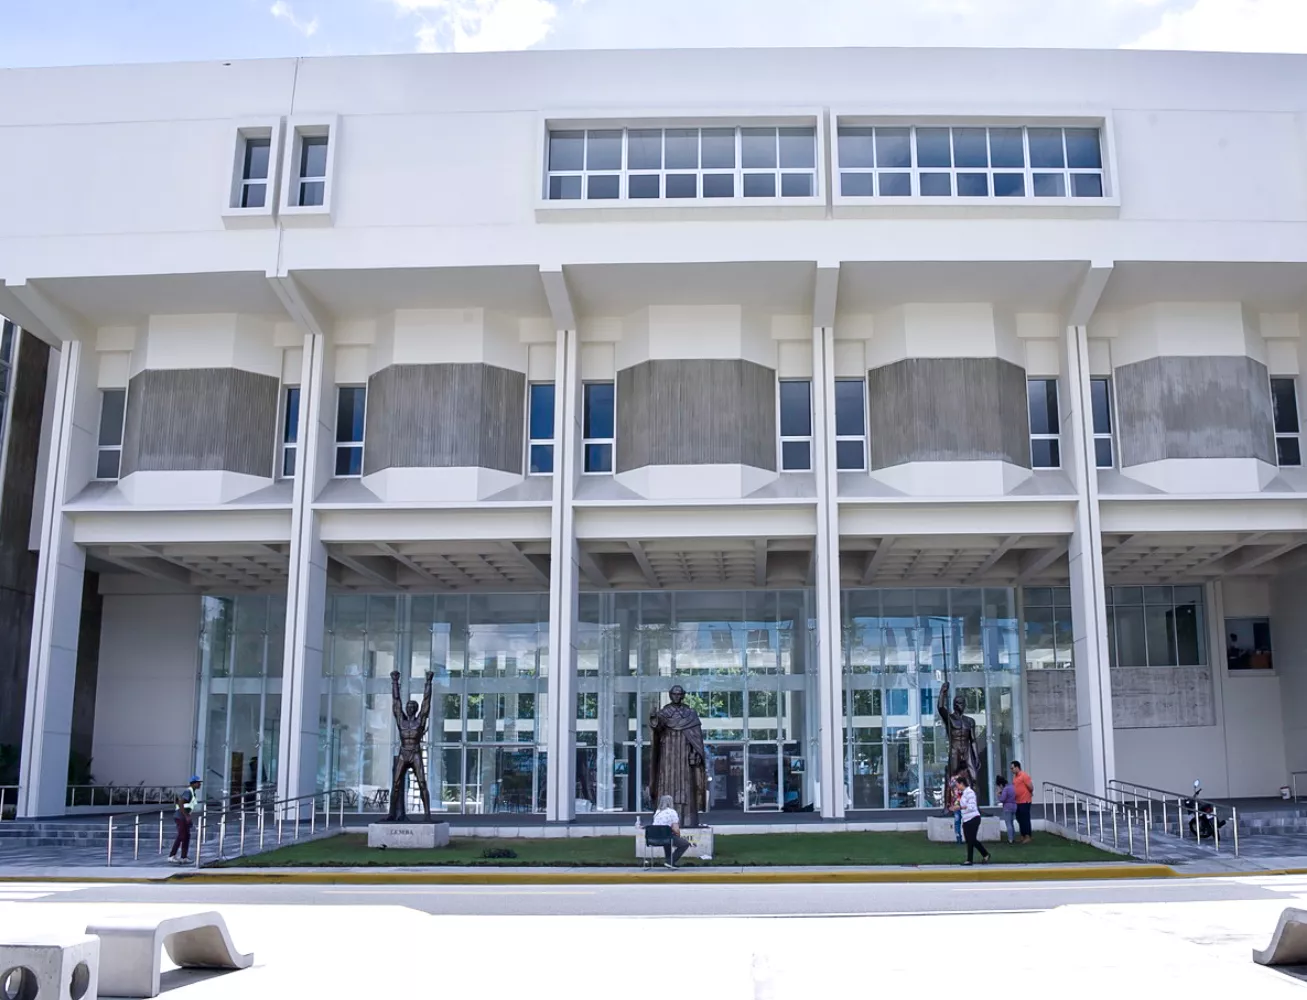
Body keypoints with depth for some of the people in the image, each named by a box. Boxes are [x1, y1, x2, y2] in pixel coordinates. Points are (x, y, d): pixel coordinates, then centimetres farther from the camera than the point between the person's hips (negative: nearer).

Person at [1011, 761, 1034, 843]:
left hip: (1025, 802, -8)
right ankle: (1023, 836, 19)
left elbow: (1031, 787, -12)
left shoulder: (1024, 776, -13)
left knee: (1025, 819, -3)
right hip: (1017, 802, 8)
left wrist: (1029, 794, 3)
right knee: (1020, 820, 12)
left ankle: (1027, 837, 2)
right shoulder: (1015, 776, 12)